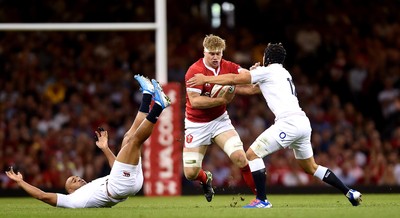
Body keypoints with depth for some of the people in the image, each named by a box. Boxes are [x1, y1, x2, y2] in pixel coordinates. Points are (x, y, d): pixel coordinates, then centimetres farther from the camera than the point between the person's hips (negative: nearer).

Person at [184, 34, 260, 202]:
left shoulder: (229, 67, -5)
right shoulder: (194, 71, -19)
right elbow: (194, 101, -25)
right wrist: (222, 99, -30)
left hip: (220, 120, 2)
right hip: (197, 124, -2)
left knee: (240, 157, -19)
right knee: (190, 173, -4)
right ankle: (206, 179, 35)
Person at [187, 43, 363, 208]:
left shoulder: (267, 71, 3)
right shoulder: (284, 74, 28)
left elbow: (235, 79, 0)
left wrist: (206, 79, 5)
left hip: (289, 121, -9)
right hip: (303, 122, 9)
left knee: (252, 153, -6)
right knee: (311, 167, 21)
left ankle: (262, 200, -10)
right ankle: (349, 193, 20)